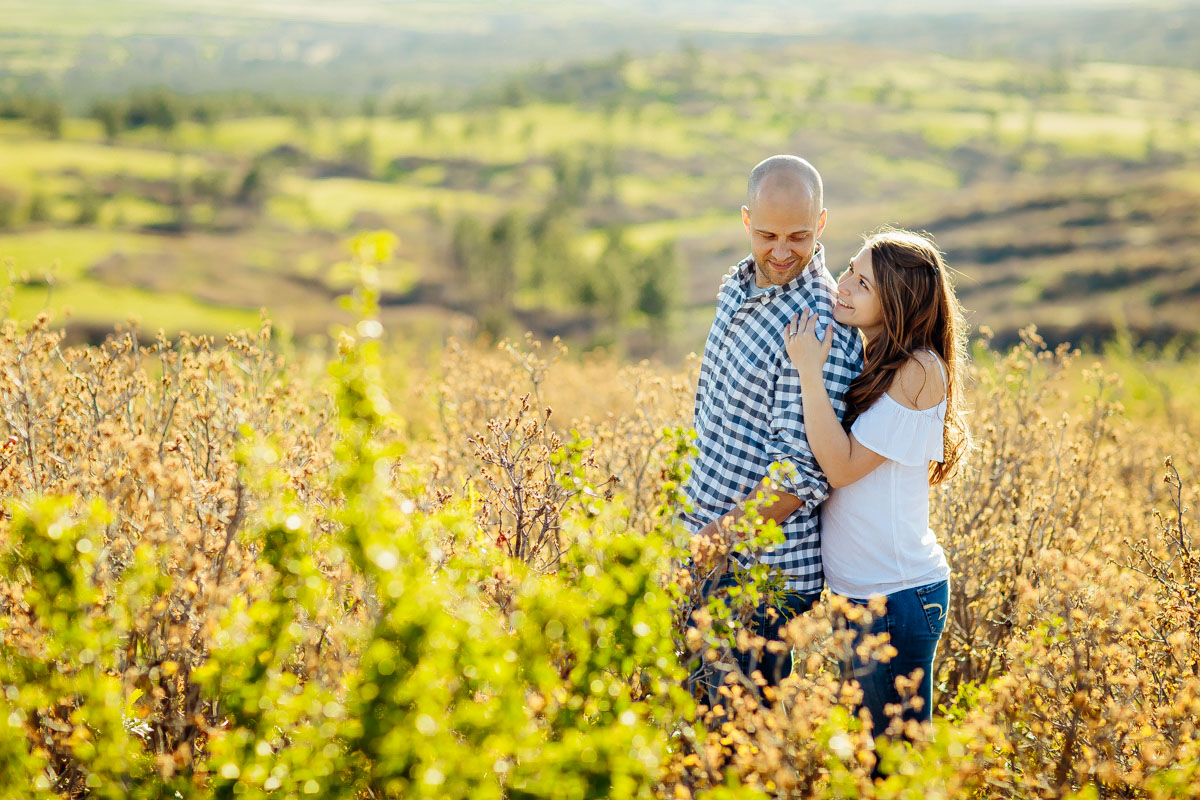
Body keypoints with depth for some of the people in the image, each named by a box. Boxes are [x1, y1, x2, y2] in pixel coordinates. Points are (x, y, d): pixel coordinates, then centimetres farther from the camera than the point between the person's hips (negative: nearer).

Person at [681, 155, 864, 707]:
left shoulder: (819, 328, -22)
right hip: (713, 542, 9)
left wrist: (719, 538, -22)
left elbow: (804, 473, -24)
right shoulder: (738, 285, 6)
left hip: (765, 570, -9)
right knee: (705, 697, 19)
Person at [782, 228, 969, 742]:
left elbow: (842, 465, -20)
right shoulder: (867, 362, 9)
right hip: (857, 589, 9)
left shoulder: (919, 370, -16)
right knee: (867, 740, 18)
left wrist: (810, 373, -19)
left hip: (899, 595, -9)